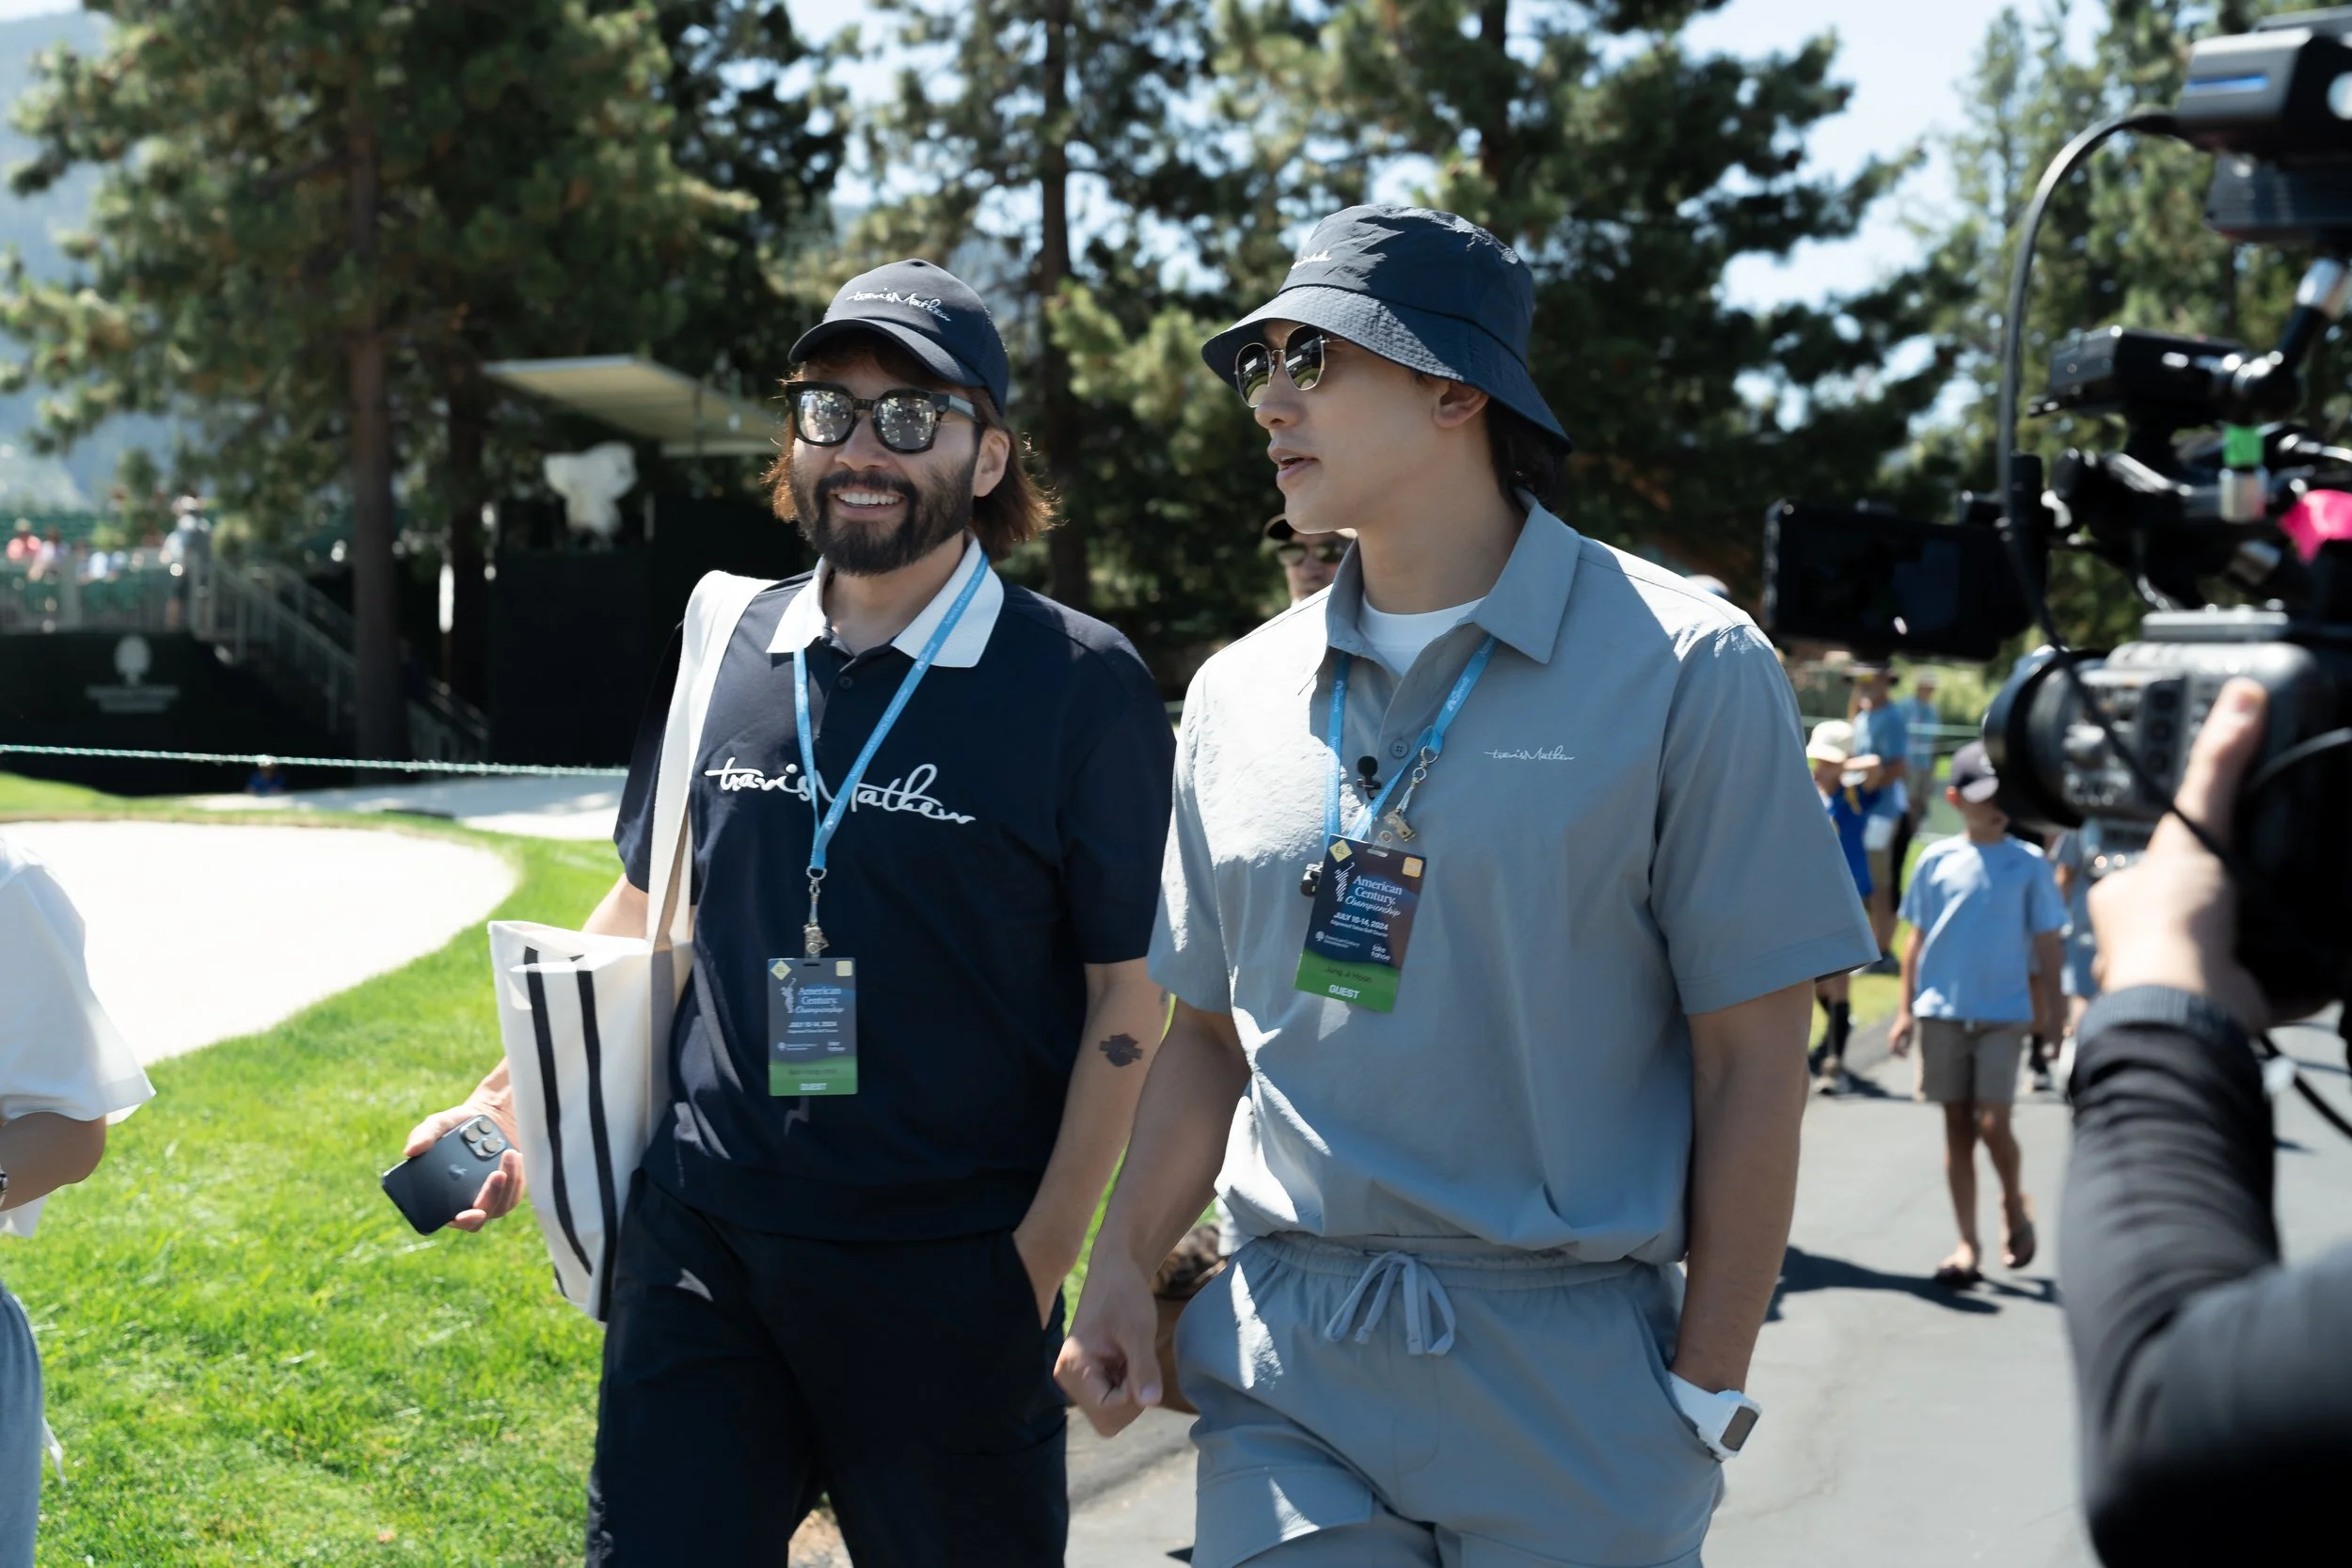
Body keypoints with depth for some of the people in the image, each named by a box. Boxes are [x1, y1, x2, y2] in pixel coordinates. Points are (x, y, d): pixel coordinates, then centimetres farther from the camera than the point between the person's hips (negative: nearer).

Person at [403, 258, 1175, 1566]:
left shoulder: (1080, 686, -6)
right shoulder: (726, 658, 6)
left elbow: (1129, 992, -6)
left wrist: (1041, 1258, -10)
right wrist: (508, 1101, 11)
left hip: (946, 1281, -3)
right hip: (699, 1248, 3)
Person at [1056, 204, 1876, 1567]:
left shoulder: (1683, 670, -5)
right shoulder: (1242, 693, 9)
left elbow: (1752, 1059, -5)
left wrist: (1706, 1393, -7)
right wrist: (1124, 1266, 2)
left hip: (1567, 1367, -3)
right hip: (1284, 1362, 4)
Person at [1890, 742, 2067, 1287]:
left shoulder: (2028, 864, -2)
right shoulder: (1937, 860, 2)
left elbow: (2047, 943, 2)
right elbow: (1917, 938, 7)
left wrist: (2053, 1011, 0)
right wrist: (1906, 1007, 5)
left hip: (2004, 1014, -2)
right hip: (1941, 1012, 2)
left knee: (1992, 1124, -8)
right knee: (1957, 1127, 6)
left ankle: (2015, 1202, 22)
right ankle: (1968, 1245, 14)